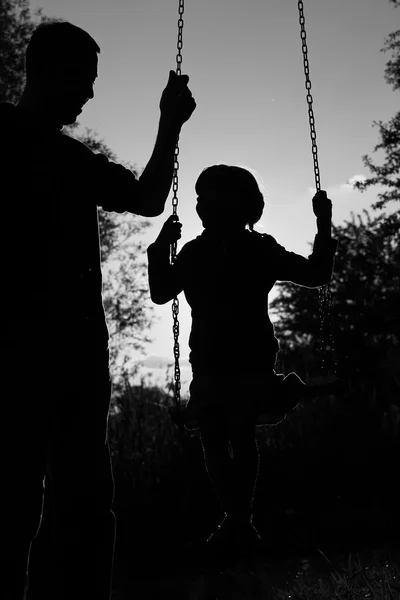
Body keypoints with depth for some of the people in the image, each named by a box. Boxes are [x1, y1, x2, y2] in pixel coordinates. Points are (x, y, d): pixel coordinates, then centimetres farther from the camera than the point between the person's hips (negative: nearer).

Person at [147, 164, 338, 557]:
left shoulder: (260, 249, 3)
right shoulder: (193, 253, 12)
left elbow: (316, 274, 8)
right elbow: (161, 293, 19)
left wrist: (324, 225, 1)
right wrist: (161, 248, 9)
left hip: (251, 362, -3)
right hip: (208, 365, 4)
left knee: (240, 433, -17)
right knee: (214, 440, -2)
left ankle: (238, 521, -10)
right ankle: (238, 522, 8)